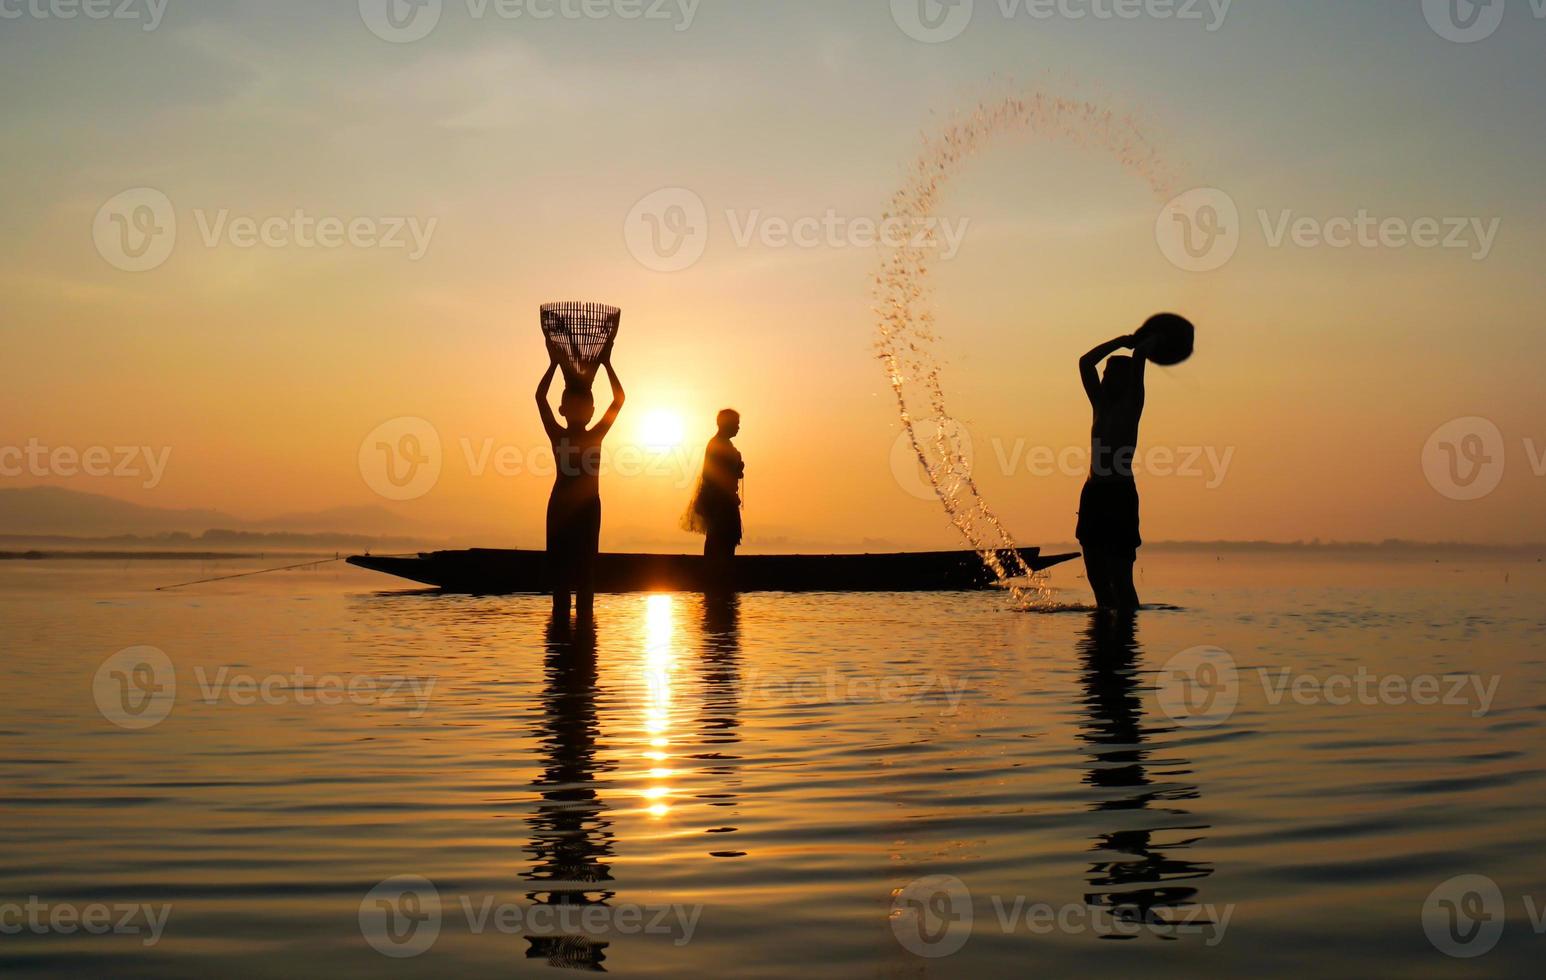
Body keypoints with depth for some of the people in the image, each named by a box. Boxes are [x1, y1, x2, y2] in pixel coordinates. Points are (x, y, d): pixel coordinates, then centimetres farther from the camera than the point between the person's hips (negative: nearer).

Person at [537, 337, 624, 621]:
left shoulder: (595, 437, 2)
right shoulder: (558, 436, 0)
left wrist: (606, 363, 1)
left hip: (587, 506, 1)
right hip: (561, 505, -1)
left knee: (585, 566, 2)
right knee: (560, 566, 0)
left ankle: (584, 616, 3)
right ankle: (561, 617, 1)